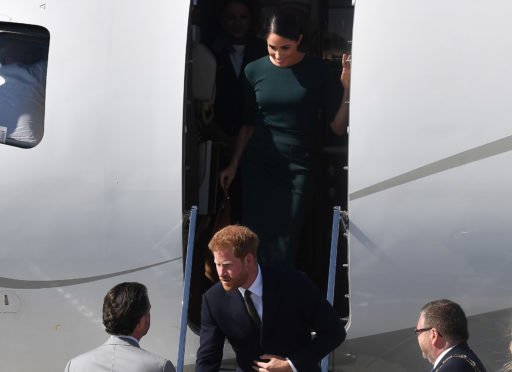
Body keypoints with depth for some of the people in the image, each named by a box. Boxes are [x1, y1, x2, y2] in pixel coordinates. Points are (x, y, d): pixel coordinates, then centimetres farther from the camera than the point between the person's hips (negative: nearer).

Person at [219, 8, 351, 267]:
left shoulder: (317, 70, -3)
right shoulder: (254, 71, 3)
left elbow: (338, 127, -4)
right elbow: (248, 124, 13)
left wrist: (348, 88, -17)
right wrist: (234, 165, 10)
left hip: (298, 168, -2)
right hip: (259, 165, 2)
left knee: (284, 248, -4)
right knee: (256, 239, -4)